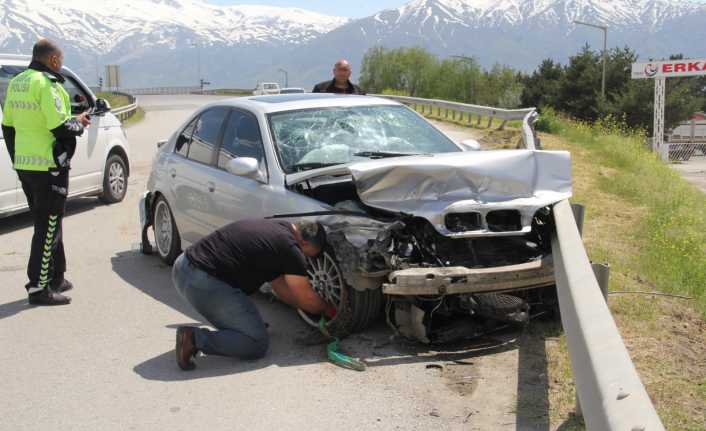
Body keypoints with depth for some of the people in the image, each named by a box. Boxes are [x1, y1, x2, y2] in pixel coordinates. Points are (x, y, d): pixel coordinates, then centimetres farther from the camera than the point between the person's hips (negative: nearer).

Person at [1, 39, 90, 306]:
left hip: (23, 164, 9)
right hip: (48, 167, -9)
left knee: (47, 224, 18)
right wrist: (79, 123, -2)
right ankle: (38, 288, 1)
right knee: (48, 227, -2)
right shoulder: (47, 84, -16)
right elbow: (60, 128, -22)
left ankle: (55, 279, 27)